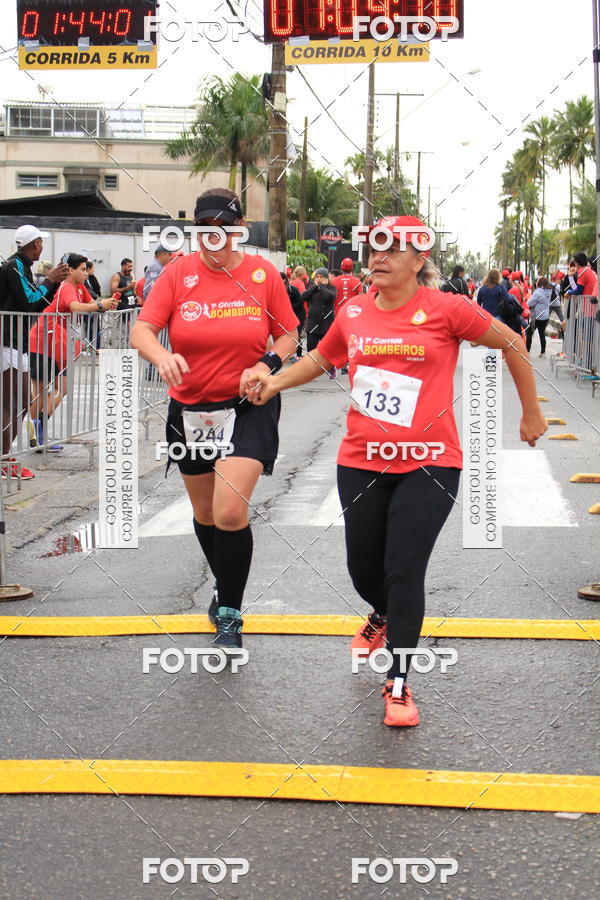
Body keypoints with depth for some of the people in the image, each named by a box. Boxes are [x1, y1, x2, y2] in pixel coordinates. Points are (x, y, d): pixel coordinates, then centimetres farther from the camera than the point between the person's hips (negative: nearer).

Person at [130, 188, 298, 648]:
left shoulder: (264, 273, -4)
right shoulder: (178, 273, -4)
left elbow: (289, 335, 5)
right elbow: (141, 329, -10)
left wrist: (266, 365, -15)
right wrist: (163, 357, -32)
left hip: (248, 408, -3)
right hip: (190, 410, 3)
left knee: (230, 511, -17)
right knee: (205, 514, 17)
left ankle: (230, 614, 0)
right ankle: (224, 587, 45)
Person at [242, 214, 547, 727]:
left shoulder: (445, 309, -9)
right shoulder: (353, 315, 3)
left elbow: (511, 344, 2)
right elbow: (321, 359, 22)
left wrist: (532, 414, 8)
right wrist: (275, 382, 6)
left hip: (428, 465, -4)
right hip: (361, 463, 4)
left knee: (405, 573, -9)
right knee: (364, 568, 15)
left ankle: (399, 684, 6)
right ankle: (384, 617, 51)